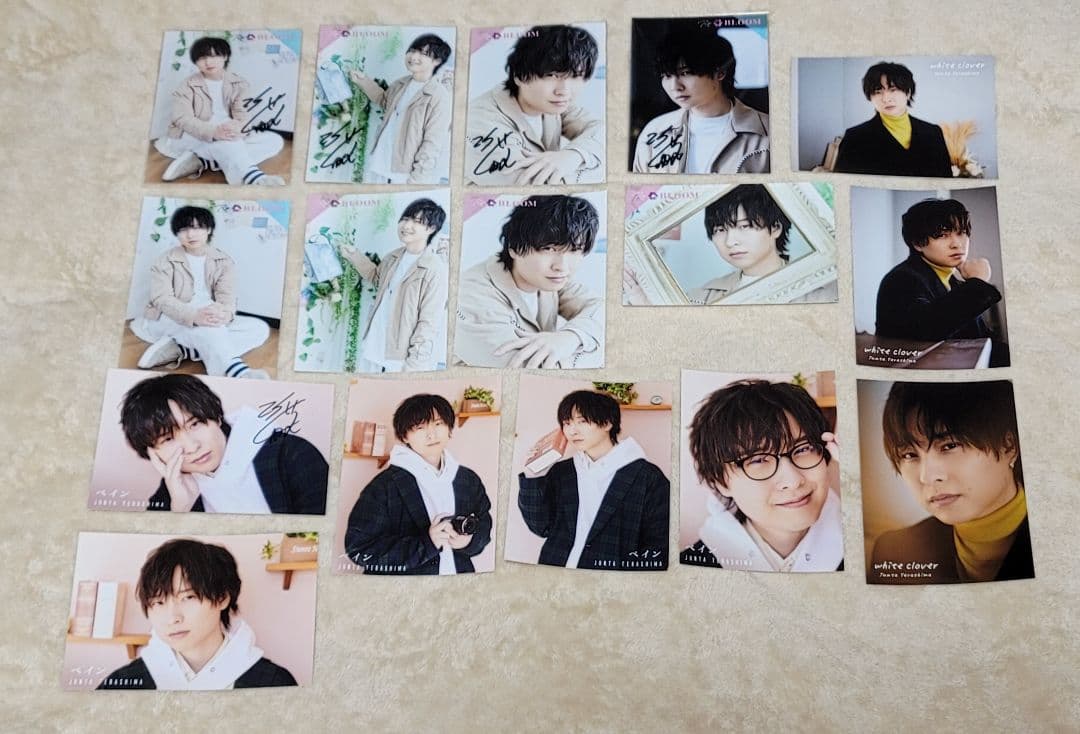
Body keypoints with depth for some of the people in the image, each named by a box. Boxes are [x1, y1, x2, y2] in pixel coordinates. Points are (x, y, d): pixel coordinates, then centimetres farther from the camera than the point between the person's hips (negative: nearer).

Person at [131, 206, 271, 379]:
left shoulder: (224, 262, 6)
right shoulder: (165, 261, -1)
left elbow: (227, 298, -10)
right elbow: (162, 299, -16)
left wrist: (225, 314, -38)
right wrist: (194, 316, -38)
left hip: (210, 323, 4)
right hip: (169, 320, -4)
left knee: (260, 328, -20)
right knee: (207, 324, -36)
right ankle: (236, 371, -63)